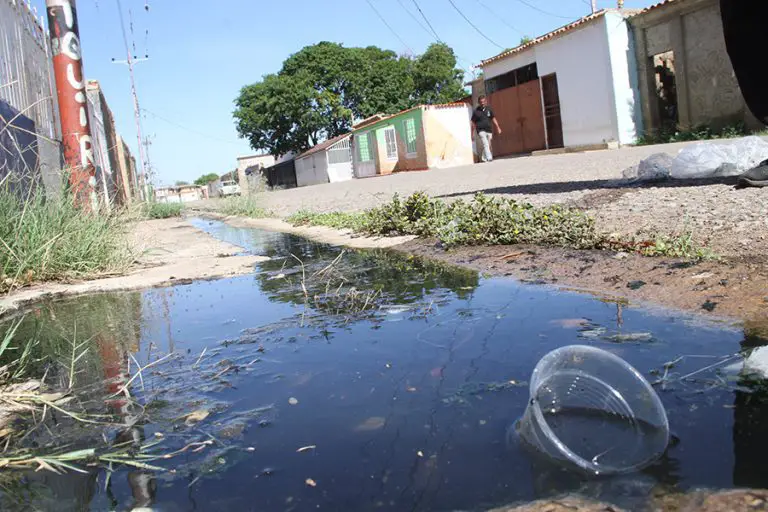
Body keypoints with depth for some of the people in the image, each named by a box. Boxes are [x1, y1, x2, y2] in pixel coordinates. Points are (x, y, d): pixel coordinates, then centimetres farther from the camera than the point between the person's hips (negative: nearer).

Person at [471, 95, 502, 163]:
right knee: (485, 144, -20)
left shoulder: (489, 109, 9)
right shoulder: (476, 111, -1)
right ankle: (489, 158, -28)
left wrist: (498, 127, 2)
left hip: (489, 130, 4)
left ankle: (484, 158, 22)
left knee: (488, 145, 8)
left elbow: (493, 119, 12)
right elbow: (473, 123, 2)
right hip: (481, 131, -4)